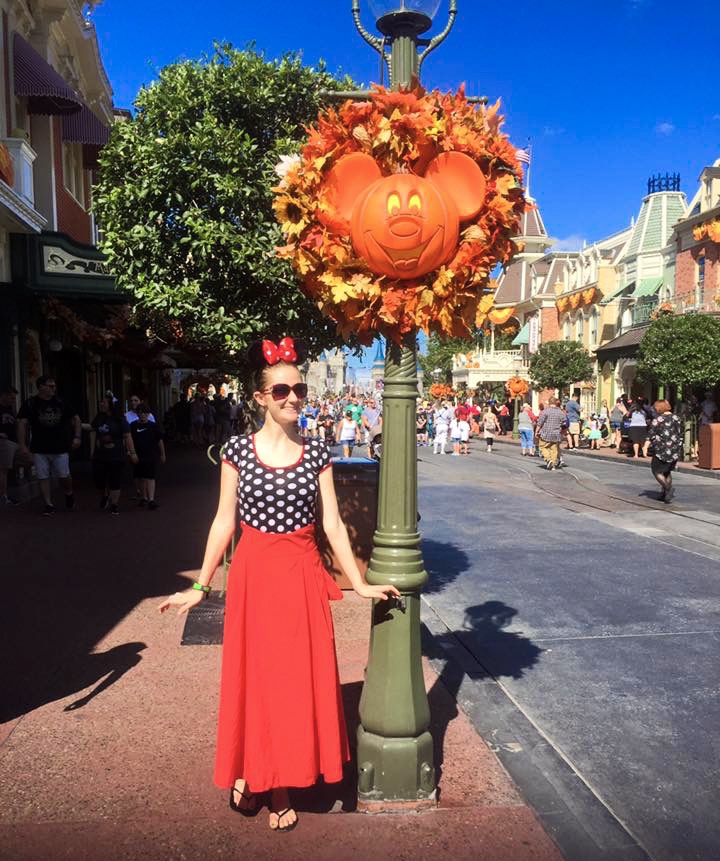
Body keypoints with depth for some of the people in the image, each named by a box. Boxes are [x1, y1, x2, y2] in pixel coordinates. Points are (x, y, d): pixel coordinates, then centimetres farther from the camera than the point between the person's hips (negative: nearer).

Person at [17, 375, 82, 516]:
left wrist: (77, 437, 0)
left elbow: (76, 418, 11)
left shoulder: (61, 403, 4)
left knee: (64, 475, 1)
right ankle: (49, 505, 11)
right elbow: (22, 424, -5)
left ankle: (69, 494, 30)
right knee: (43, 478, 1)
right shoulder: (30, 404, -2)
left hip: (60, 448, 1)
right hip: (39, 449, -1)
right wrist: (22, 445, -12)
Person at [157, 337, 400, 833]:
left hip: (302, 575, 1)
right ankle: (248, 771, 34)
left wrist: (359, 584, 0)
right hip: (254, 573, -1)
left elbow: (332, 523, 1)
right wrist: (200, 587, 0)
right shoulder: (239, 450, -4)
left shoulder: (317, 452, -1)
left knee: (299, 677, 8)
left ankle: (281, 786, 26)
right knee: (253, 675, 10)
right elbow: (224, 522, -1)